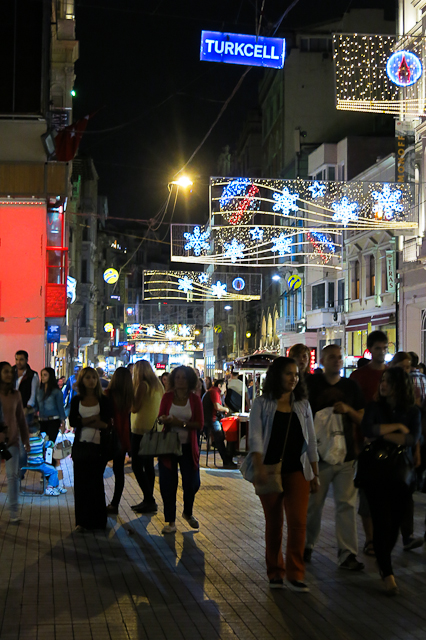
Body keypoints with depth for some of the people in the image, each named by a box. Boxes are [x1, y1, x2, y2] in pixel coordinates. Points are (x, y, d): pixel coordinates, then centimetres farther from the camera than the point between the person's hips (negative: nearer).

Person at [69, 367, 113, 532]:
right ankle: (81, 521, 7)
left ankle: (97, 520, 11)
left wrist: (84, 421, -11)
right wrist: (93, 419, -9)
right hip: (81, 445, 1)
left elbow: (107, 423, -6)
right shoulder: (77, 400, 8)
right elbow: (72, 421, -3)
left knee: (96, 482, 2)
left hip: (99, 445, -1)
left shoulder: (104, 400, 3)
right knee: (81, 482, 1)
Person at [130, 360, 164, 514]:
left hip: (141, 429, -9)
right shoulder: (158, 385, 11)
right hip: (153, 429, 9)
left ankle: (149, 500, -9)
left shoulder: (143, 385, -14)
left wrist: (132, 390, -8)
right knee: (148, 464, 13)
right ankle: (149, 500, 16)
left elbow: (135, 408, -16)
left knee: (137, 465, -6)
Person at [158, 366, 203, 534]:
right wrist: (164, 419, -15)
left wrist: (182, 423, -18)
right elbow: (161, 417, 9)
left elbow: (200, 424, -4)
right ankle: (170, 521, 10)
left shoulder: (195, 399, 0)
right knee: (168, 484, 0)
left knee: (192, 484, 4)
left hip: (188, 446, 0)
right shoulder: (167, 397, 3)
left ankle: (188, 513, 32)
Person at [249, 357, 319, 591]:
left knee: (298, 522, -9)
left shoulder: (302, 405, 10)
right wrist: (259, 467, -22)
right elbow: (255, 437, -9)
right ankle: (275, 572, 22)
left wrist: (315, 474, 10)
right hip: (270, 472, -2)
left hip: (297, 471, 2)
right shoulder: (262, 404, 1)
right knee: (274, 523, 8)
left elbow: (310, 440, 12)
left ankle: (295, 575, -2)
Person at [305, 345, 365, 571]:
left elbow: (362, 418, 10)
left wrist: (348, 410, -9)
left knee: (347, 504, -1)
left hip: (346, 454, 2)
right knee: (314, 503, 6)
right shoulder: (312, 384, 2)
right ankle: (307, 545, 25)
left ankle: (347, 553, 3)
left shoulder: (351, 386, 10)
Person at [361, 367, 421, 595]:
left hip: (401, 473, 1)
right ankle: (388, 574, -6)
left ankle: (383, 560, 28)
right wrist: (397, 427, -12)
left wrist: (382, 434, -14)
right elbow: (367, 429, -16)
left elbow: (412, 439, -12)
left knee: (395, 521, 4)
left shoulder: (412, 411, 4)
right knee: (382, 522, -9)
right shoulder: (375, 408, 3)